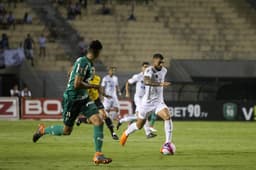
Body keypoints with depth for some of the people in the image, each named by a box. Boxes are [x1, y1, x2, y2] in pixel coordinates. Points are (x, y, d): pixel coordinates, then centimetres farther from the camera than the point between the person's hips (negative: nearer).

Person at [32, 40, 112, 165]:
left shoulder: (89, 63, 7)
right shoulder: (83, 63, -22)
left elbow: (71, 71, 24)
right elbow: (77, 84, -28)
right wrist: (93, 86, -16)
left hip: (83, 98, 8)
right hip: (72, 99, -8)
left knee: (98, 122, -10)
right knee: (67, 130, 6)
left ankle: (98, 155, -9)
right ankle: (42, 130, 33)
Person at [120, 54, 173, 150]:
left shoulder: (164, 70, 0)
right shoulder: (149, 71, -21)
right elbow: (146, 81, -44)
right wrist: (160, 84, -55)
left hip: (158, 102, 4)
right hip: (147, 102, -4)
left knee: (167, 117, -25)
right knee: (139, 125, 12)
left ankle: (168, 144, -25)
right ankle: (126, 133, 46)